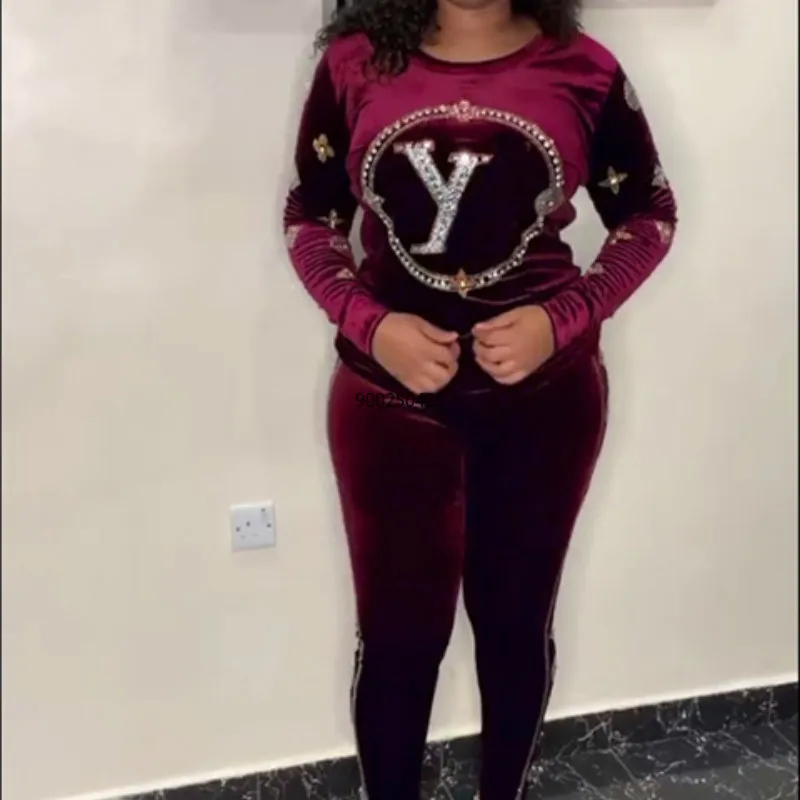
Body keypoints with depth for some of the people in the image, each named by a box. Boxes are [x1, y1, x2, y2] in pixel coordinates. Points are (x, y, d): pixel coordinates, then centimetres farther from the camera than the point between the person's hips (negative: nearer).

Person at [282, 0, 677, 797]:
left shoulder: (583, 70, -5)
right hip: (390, 394, 0)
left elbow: (649, 215, 4)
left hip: (545, 394, 1)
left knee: (516, 618, 15)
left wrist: (564, 319, -12)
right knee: (398, 629, 8)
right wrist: (369, 325, -13)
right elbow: (309, 218, 4)